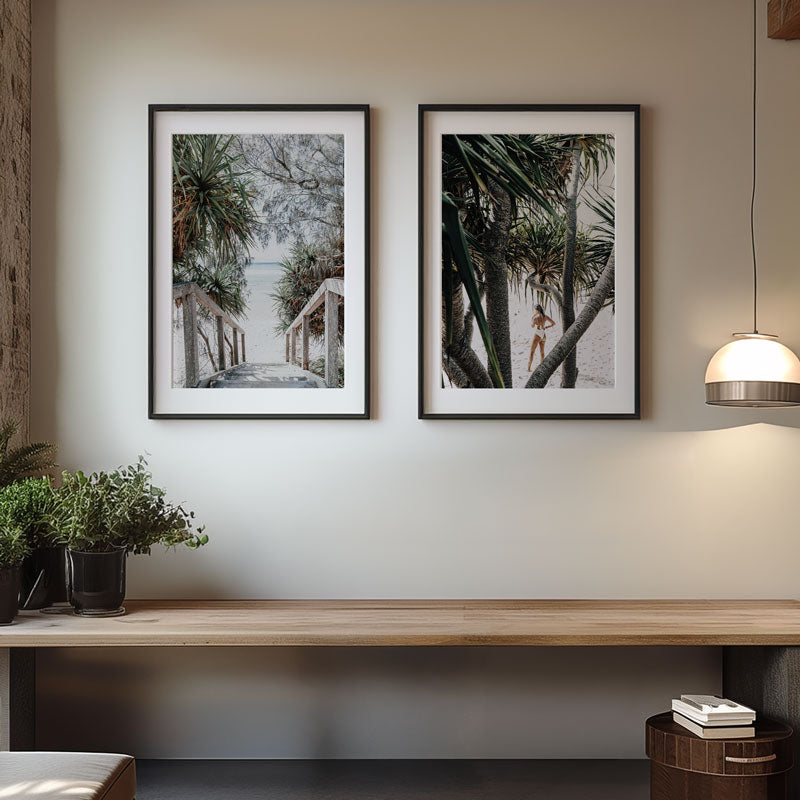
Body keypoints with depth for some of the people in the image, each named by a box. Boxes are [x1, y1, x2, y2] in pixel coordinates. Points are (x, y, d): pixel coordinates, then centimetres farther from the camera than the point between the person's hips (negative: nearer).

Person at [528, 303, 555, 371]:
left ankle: (528, 368, -5)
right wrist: (546, 327, 11)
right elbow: (553, 323, 10)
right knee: (542, 352, 16)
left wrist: (533, 317, 5)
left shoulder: (536, 316, -16)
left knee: (532, 352, -1)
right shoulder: (545, 316, 4)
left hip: (537, 335, -6)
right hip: (543, 335, 6)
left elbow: (532, 326, -3)